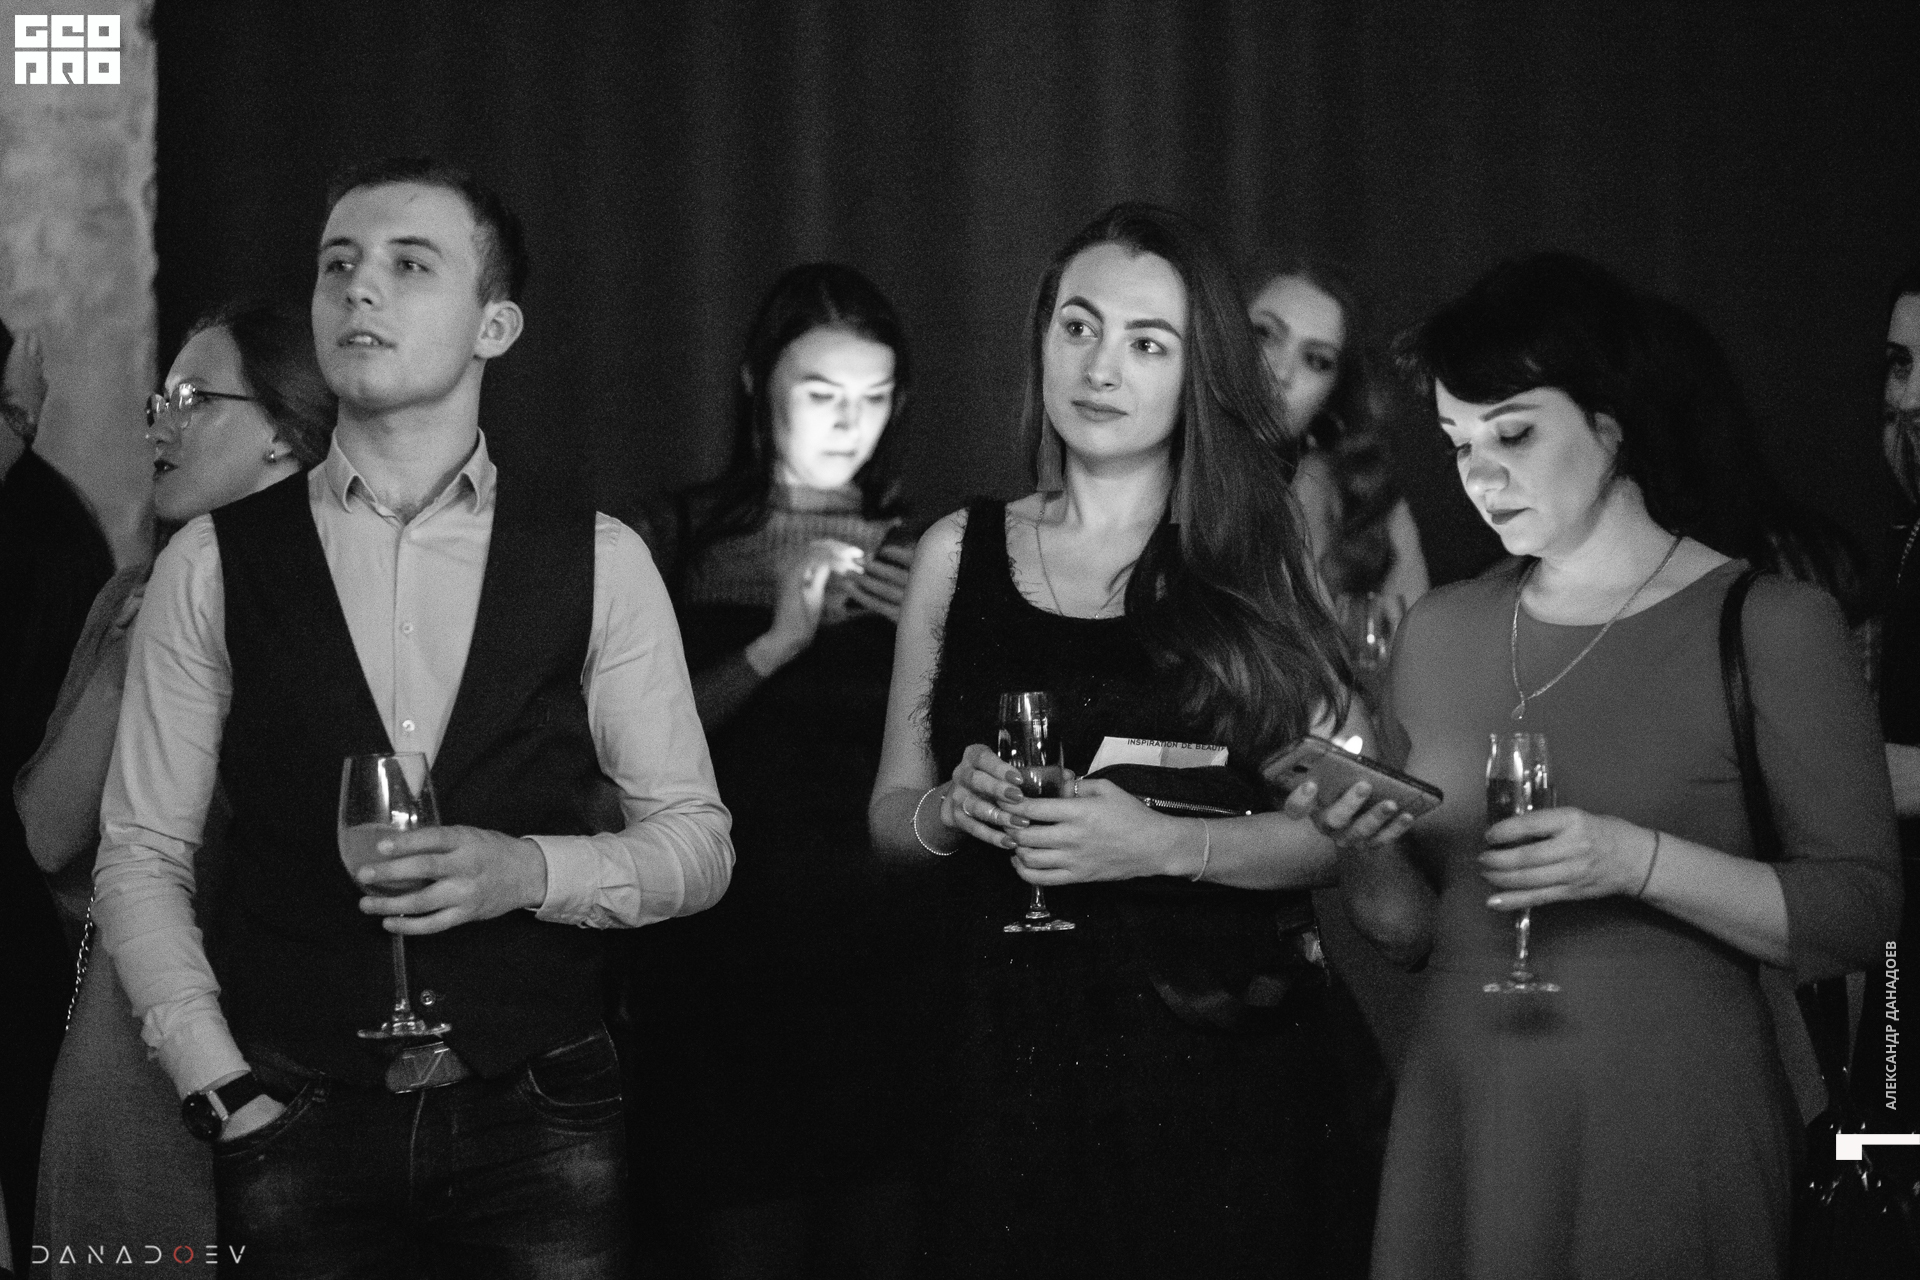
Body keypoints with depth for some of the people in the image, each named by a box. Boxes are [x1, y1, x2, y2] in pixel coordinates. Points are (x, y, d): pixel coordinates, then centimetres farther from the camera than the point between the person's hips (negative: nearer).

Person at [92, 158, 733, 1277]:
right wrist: (220, 1090, -4)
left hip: (542, 1130, 0)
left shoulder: (600, 562, 2)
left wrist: (534, 870, -14)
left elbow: (697, 842, 4)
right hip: (302, 1132, 0)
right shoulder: (212, 565, 2)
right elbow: (142, 856, 5)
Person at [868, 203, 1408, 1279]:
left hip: (1223, 1060, -1)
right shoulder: (961, 553, 6)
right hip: (1016, 1059, 2)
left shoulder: (1261, 565, 0)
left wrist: (1166, 842, -19)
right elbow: (891, 813, 11)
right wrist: (954, 809, -10)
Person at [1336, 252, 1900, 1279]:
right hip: (1462, 1116, 4)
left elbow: (1856, 915, -11)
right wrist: (1368, 851, -8)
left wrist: (1640, 861, -23)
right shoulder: (1439, 632, 7)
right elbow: (1420, 927, 12)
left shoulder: (1769, 624, -7)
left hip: (1666, 1132, -4)